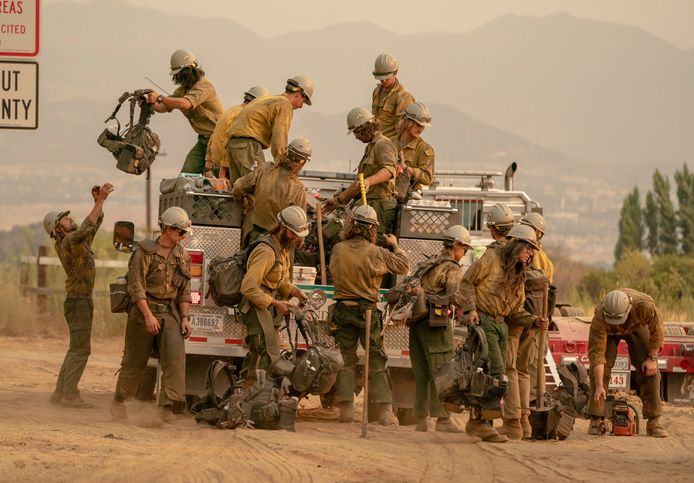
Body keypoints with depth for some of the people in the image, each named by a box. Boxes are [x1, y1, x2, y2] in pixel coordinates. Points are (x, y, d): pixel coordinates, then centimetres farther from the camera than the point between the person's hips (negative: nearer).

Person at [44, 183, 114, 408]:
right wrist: (100, 201, -35)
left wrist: (99, 200, 0)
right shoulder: (68, 243, -15)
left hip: (83, 301, 10)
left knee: (77, 349, 12)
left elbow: (95, 222, 18)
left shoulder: (78, 241, 13)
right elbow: (84, 230, -33)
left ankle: (60, 392, 15)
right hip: (78, 302, -10)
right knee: (80, 349, -10)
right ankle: (69, 394, -11)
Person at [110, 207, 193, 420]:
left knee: (175, 357, -15)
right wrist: (148, 315, -19)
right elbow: (136, 286, -12)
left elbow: (185, 291, 14)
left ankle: (170, 404, -19)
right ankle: (118, 402, 21)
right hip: (144, 309, -4)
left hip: (170, 313, 4)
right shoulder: (146, 251, -7)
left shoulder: (182, 256, 11)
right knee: (134, 361, 4)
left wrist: (185, 318, 2)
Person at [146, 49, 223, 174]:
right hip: (203, 140, 9)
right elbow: (164, 107, 7)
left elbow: (186, 104, -35)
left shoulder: (204, 85, -20)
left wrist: (159, 98, -36)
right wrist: (150, 103, -15)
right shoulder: (182, 89, 10)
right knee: (186, 174, 0)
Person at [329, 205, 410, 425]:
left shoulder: (338, 250, -4)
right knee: (376, 362, 6)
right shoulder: (377, 253, -9)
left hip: (343, 310, 1)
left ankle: (346, 408, 1)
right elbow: (404, 266, 3)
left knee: (346, 360, 8)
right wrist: (395, 246, 21)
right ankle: (385, 411, 2)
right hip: (368, 312, -1)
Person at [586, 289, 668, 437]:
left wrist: (652, 358, -19)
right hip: (608, 331, -1)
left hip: (637, 325, 1)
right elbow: (596, 353, -39)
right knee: (599, 370, -14)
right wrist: (599, 386, -42)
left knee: (649, 370, -9)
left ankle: (654, 421, -5)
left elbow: (658, 330, -24)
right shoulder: (599, 320, -43)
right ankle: (596, 420, -8)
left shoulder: (645, 306, -43)